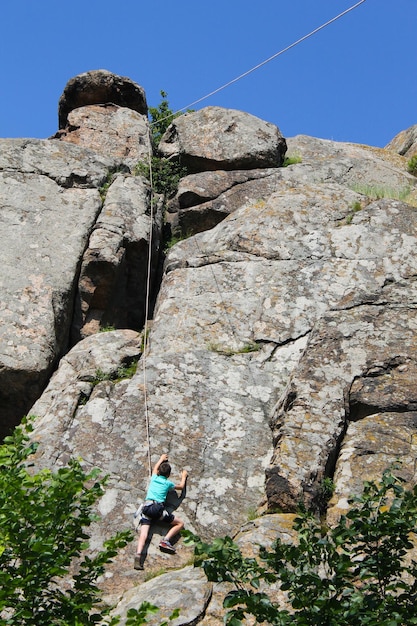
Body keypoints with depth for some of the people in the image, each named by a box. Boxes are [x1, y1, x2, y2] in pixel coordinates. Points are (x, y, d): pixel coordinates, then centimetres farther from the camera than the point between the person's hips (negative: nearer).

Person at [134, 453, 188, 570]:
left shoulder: (154, 478, 20)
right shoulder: (168, 483, 14)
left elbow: (155, 468, 44)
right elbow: (181, 487, 33)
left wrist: (161, 459, 61)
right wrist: (184, 476, 50)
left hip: (146, 507, 3)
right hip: (158, 508, -3)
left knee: (143, 533, -11)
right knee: (180, 523, 10)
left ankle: (138, 554, -34)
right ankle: (165, 540, -9)